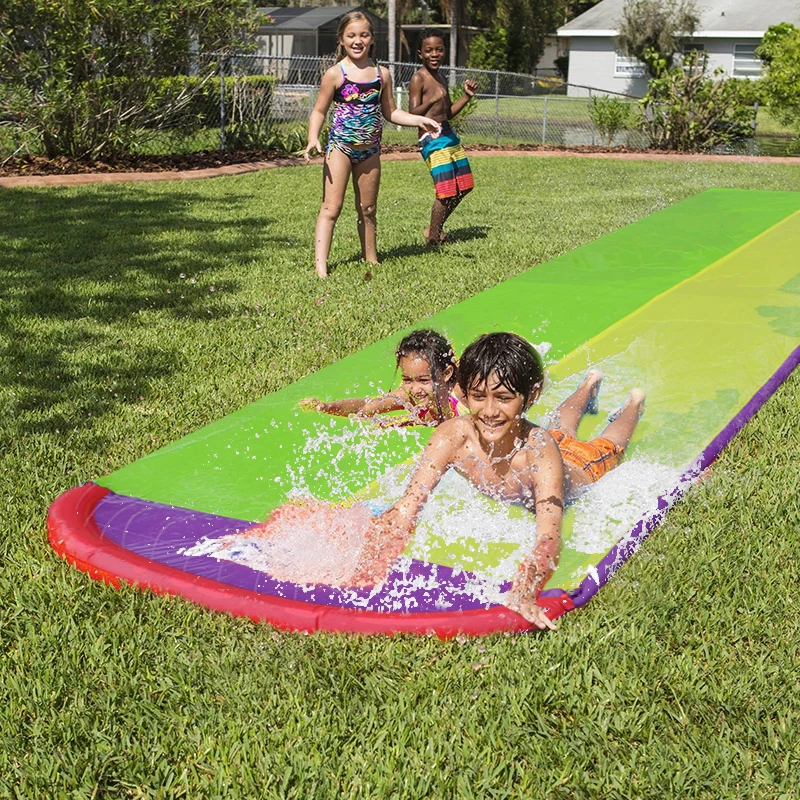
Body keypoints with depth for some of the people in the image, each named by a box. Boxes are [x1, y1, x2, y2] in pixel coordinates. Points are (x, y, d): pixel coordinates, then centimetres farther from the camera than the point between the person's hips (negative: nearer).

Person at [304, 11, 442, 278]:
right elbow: (319, 111, -3)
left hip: (370, 150, 4)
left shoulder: (382, 74, 5)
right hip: (340, 146, -4)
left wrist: (420, 120, 1)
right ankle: (320, 267, -14)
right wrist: (313, 139, -20)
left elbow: (390, 112, 13)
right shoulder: (335, 74, -7)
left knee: (367, 209, 15)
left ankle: (371, 260, 29)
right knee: (331, 207, -10)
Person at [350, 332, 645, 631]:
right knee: (563, 431, 38)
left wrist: (524, 592, -83)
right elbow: (405, 508, -46)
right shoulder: (452, 435, -45)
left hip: (580, 465, -3)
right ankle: (589, 385, 69)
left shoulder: (539, 450, -52)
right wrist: (367, 575, -62)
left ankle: (634, 402, 63)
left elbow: (549, 539, -63)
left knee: (608, 446, 34)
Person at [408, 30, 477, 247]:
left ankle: (434, 229, 27)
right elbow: (412, 114, -18)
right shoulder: (419, 78, -9)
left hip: (449, 135, 9)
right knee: (446, 192, -11)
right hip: (432, 138, -9)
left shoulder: (440, 78, 17)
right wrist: (431, 101, -34)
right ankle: (433, 238, 5)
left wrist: (467, 96, 11)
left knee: (463, 186, 14)